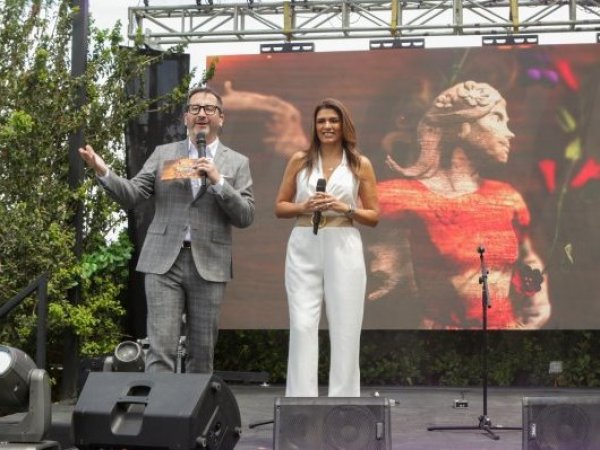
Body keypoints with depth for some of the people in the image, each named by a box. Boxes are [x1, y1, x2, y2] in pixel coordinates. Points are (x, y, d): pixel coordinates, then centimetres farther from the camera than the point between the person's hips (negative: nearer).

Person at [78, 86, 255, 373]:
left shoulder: (237, 163, 9)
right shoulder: (163, 154, 11)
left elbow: (245, 217, 1)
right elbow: (131, 196, 2)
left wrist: (218, 181, -12)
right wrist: (103, 171, -15)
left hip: (209, 265, 0)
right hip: (163, 262, 0)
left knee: (202, 350, 6)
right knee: (161, 347, -6)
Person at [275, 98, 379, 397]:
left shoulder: (360, 165, 6)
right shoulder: (299, 161, 9)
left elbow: (374, 216, 7)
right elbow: (279, 207, 11)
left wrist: (346, 209, -10)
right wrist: (304, 207, -8)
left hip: (343, 249, 0)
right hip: (303, 250, 0)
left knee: (345, 329, 2)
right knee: (302, 326, -5)